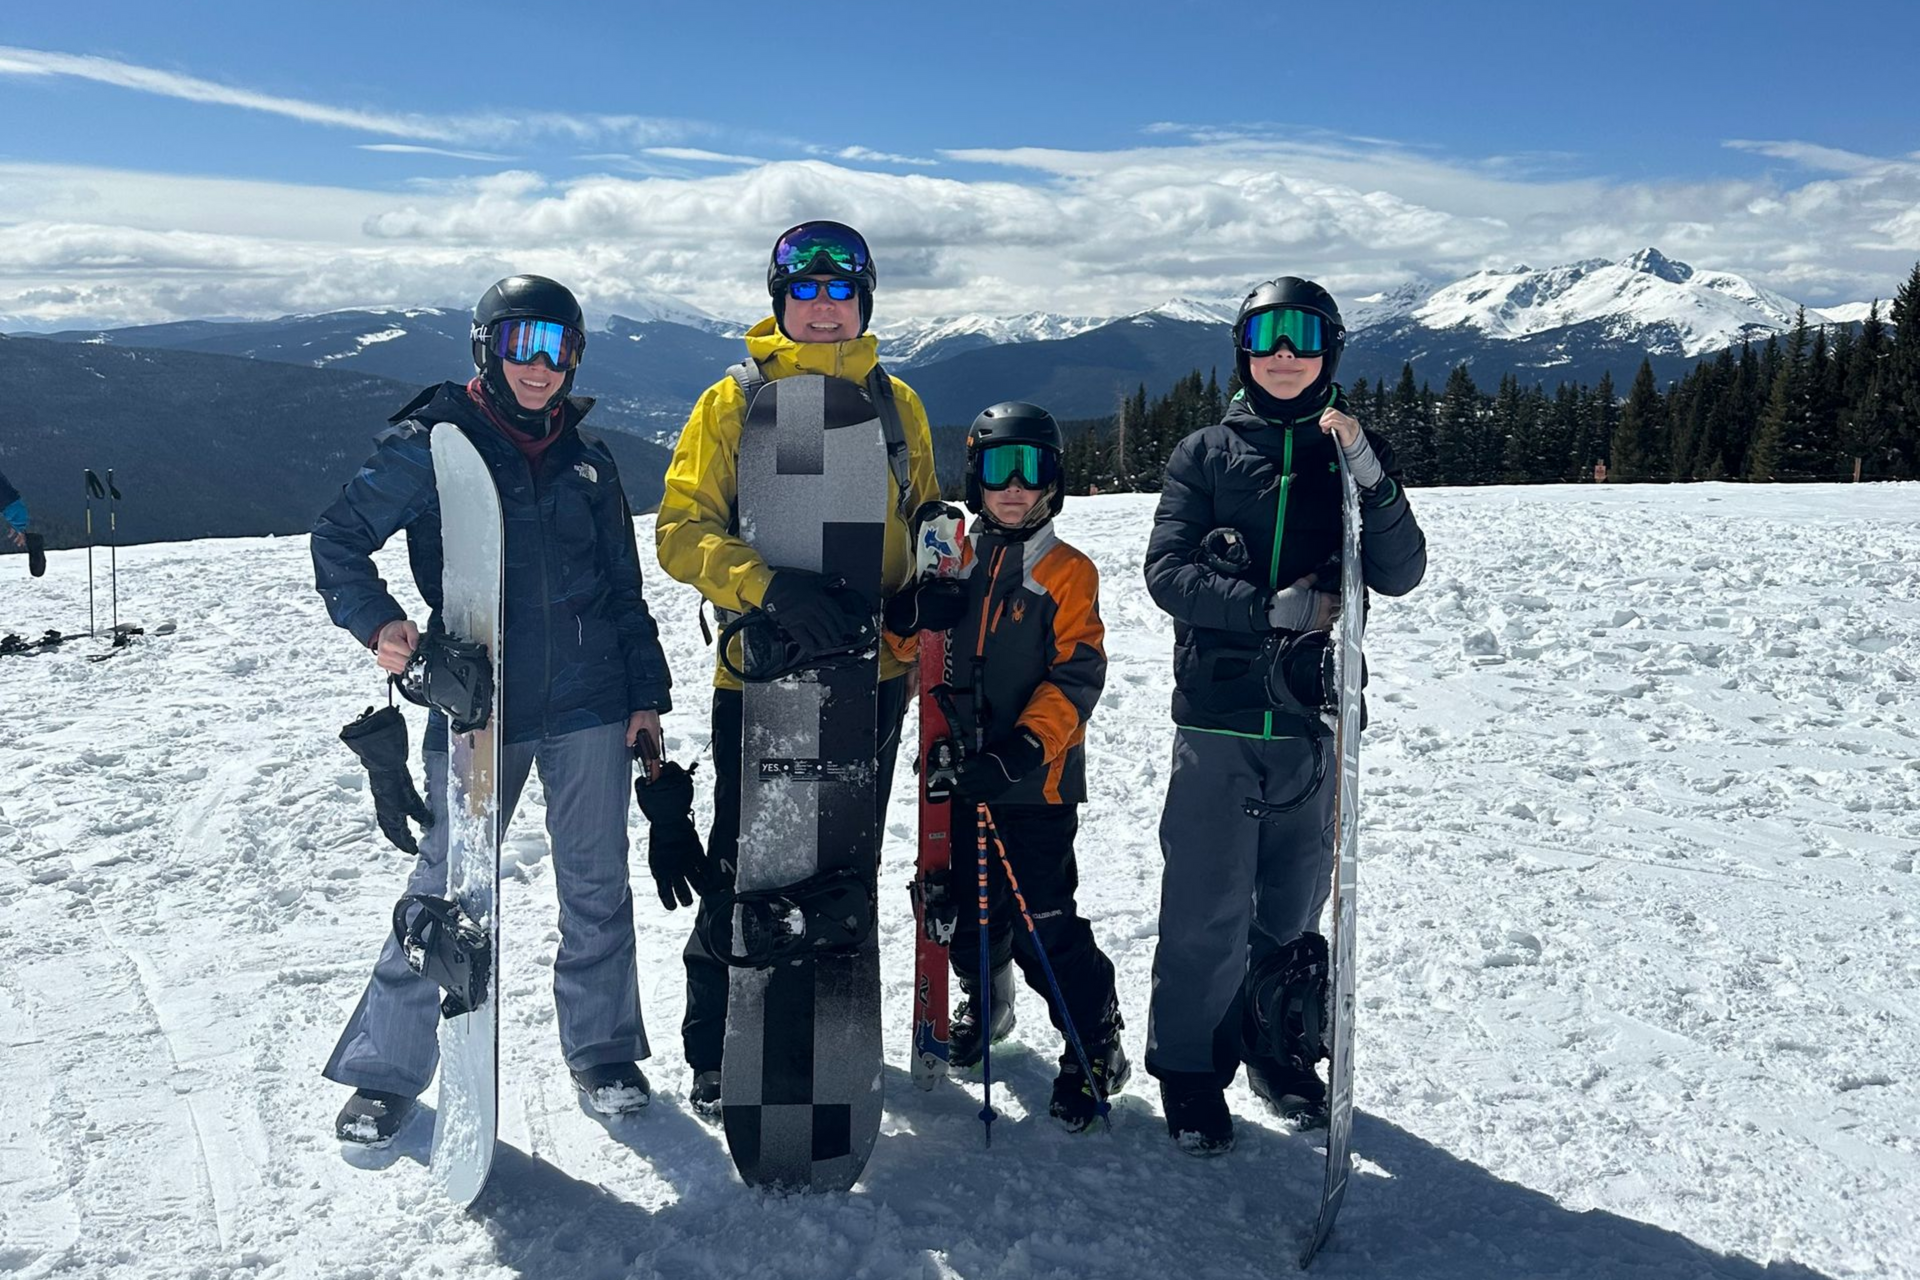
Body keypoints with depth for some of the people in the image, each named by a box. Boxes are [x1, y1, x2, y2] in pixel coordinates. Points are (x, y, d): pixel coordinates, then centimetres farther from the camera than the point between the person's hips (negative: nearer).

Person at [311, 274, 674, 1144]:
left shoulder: (587, 460, 11)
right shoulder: (432, 443, -2)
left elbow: (624, 591, 15)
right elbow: (340, 536, -1)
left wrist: (646, 694, 11)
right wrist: (375, 622, -18)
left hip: (588, 706, 4)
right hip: (476, 708, -3)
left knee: (597, 885, 9)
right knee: (447, 888, 2)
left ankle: (601, 1050, 27)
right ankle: (386, 1070, 21)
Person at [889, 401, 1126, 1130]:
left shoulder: (1068, 572, -3)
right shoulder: (953, 559, 7)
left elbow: (1075, 680, -9)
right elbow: (900, 635, 7)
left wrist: (1025, 750, -23)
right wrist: (910, 612, -17)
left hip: (1036, 780, -4)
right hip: (960, 771, 4)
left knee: (1043, 923, -5)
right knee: (968, 907, 16)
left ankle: (1094, 1047, 13)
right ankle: (984, 1000, 43)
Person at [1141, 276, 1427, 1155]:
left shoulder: (1355, 452, 9)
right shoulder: (1207, 453, 5)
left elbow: (1398, 576, -2)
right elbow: (1166, 571, -4)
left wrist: (1371, 476, -17)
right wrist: (1271, 608, -16)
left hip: (1315, 718, 2)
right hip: (1219, 717, -2)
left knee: (1295, 904, 13)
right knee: (1207, 908, -1)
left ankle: (1277, 1048, 34)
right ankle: (1189, 1068, 17)